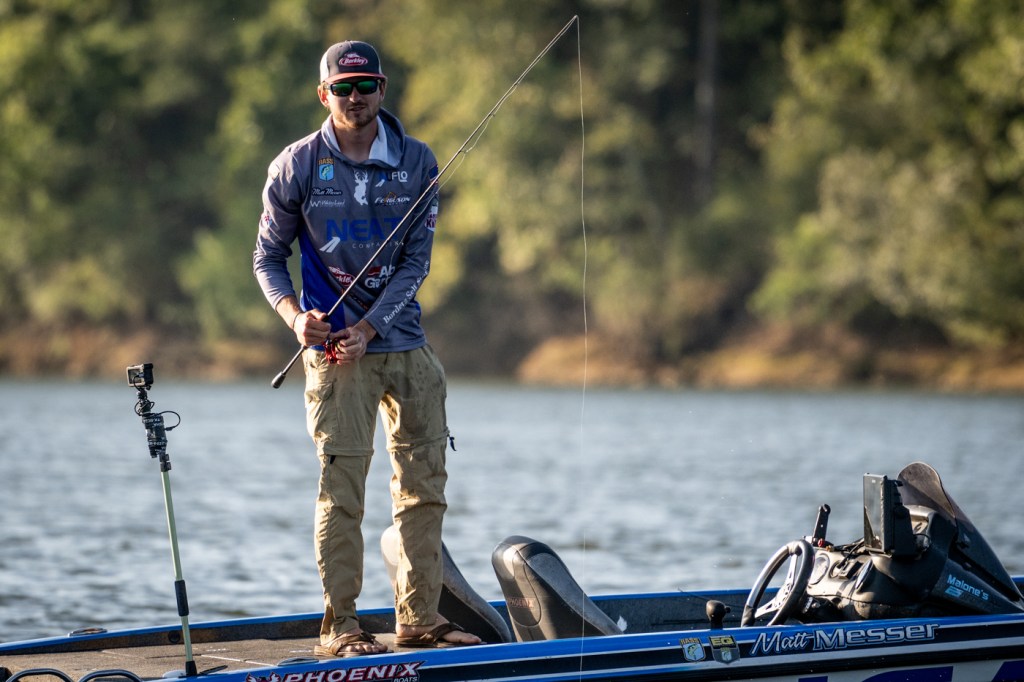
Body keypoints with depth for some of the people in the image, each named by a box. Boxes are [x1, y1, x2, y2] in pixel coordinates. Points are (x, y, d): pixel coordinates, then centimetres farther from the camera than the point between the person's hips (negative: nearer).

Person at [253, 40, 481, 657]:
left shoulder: (417, 163, 3)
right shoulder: (298, 166, -2)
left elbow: (416, 261, 0)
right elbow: (269, 255, 6)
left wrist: (369, 328, -12)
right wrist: (295, 315, -13)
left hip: (406, 342, 3)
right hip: (336, 349, -3)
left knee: (426, 485, 5)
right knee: (343, 488, -7)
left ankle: (420, 619, 13)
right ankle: (340, 627, -3)